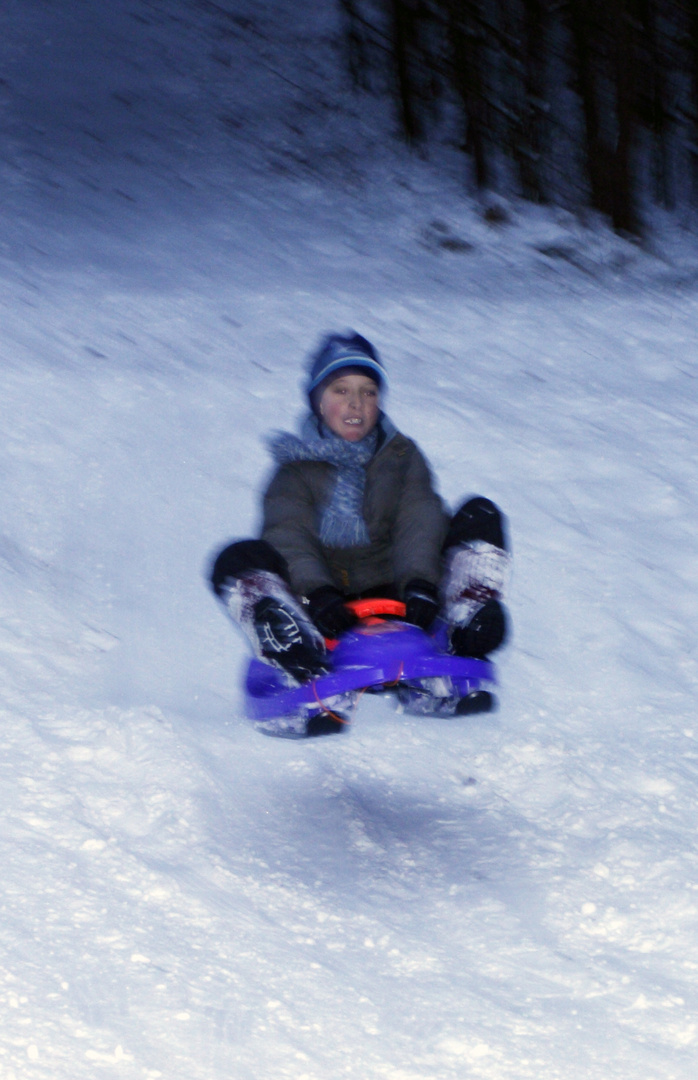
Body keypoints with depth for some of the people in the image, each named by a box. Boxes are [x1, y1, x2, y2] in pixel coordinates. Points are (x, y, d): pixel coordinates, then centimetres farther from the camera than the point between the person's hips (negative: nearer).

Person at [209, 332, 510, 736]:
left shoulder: (402, 456, 18)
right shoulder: (296, 468, 12)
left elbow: (419, 521, -3)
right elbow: (289, 535, -9)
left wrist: (419, 581, -26)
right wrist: (316, 593, -32)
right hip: (324, 613, -1)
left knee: (480, 516, -11)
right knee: (236, 561, -26)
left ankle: (463, 651, -34)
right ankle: (313, 679, -52)